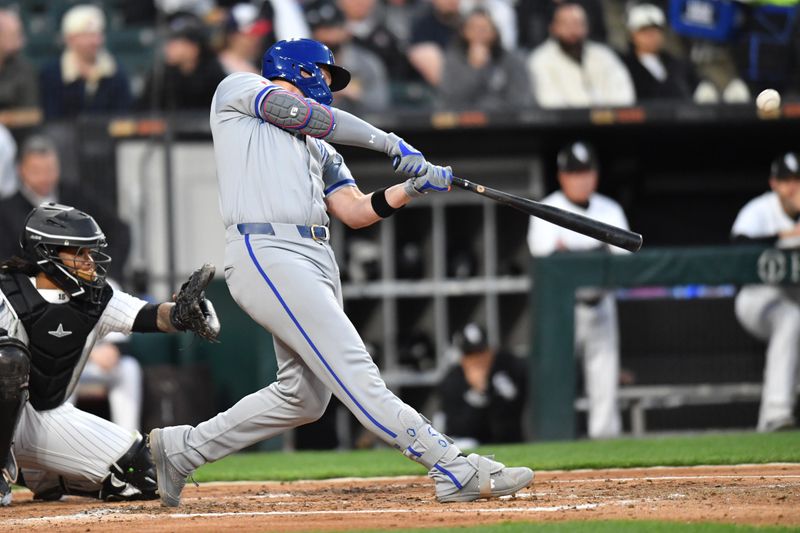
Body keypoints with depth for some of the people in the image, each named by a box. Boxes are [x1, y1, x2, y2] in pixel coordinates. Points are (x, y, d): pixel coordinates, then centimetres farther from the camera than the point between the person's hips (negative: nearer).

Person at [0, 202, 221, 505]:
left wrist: (181, 314, -37)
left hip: (50, 417, 6)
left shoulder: (95, 301, -1)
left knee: (144, 474, -2)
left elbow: (150, 317, -16)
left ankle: (40, 478, 17)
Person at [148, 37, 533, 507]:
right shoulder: (239, 89, 12)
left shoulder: (320, 148, 30)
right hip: (267, 252, -9)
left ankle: (182, 448, 20)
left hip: (317, 258, 9)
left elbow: (356, 211, 18)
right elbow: (307, 115, -2)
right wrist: (392, 144, 3)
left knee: (305, 396, 6)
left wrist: (415, 186, 3)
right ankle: (456, 472, -25)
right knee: (355, 371, -15)